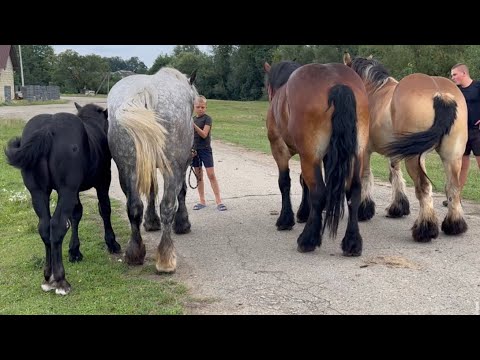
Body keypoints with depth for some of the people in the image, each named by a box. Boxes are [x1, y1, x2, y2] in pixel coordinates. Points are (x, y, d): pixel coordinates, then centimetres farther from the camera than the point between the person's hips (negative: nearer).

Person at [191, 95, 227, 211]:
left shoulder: (207, 119, -7)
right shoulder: (193, 119, 10)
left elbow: (204, 134, -18)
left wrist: (194, 126, -29)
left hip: (205, 149, -5)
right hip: (194, 149, 5)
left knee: (211, 175, -7)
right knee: (199, 176, 8)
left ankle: (218, 201, -4)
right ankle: (202, 201, 14)